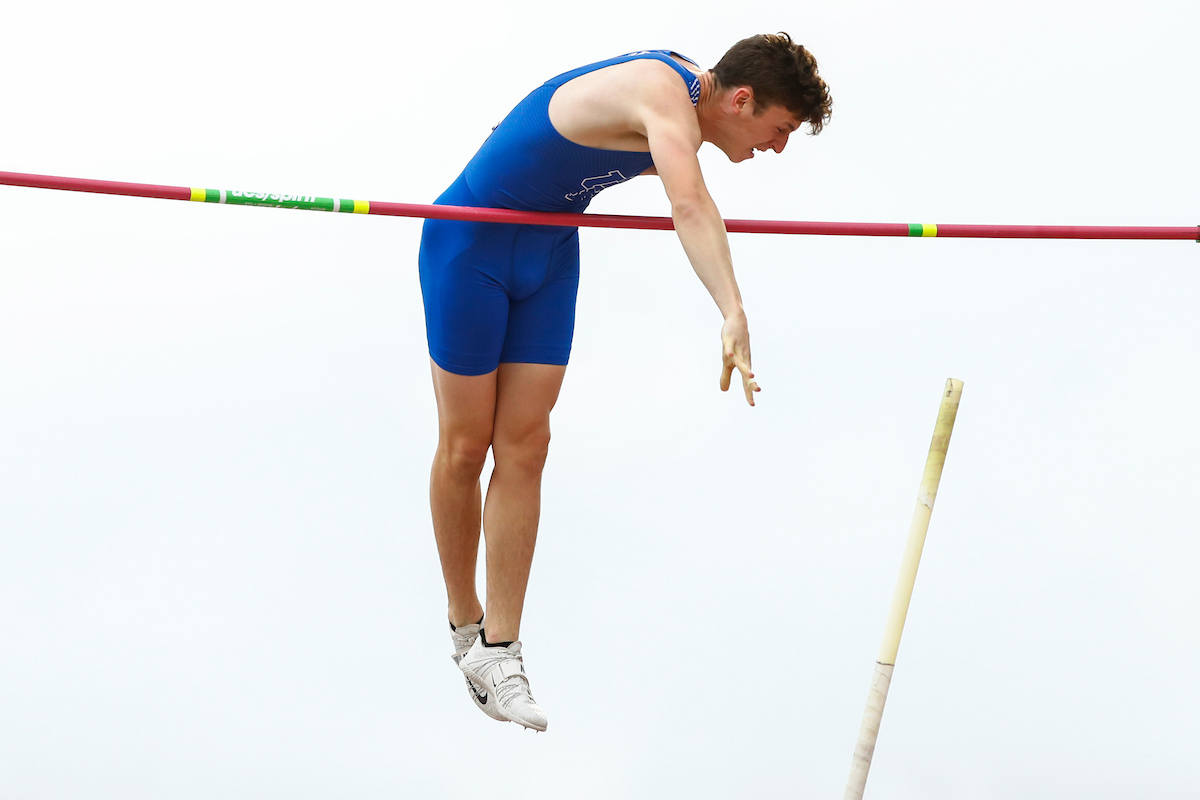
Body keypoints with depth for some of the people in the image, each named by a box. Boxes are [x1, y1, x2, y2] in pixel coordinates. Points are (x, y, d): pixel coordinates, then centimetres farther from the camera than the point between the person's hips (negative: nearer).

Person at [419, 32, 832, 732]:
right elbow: (690, 206, -49)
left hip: (549, 254, 8)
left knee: (524, 448, 0)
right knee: (464, 448, 2)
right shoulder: (665, 96, -29)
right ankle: (465, 625, 20)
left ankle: (497, 650, 1)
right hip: (470, 246, -8)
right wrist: (734, 314, -62)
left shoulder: (687, 86, -1)